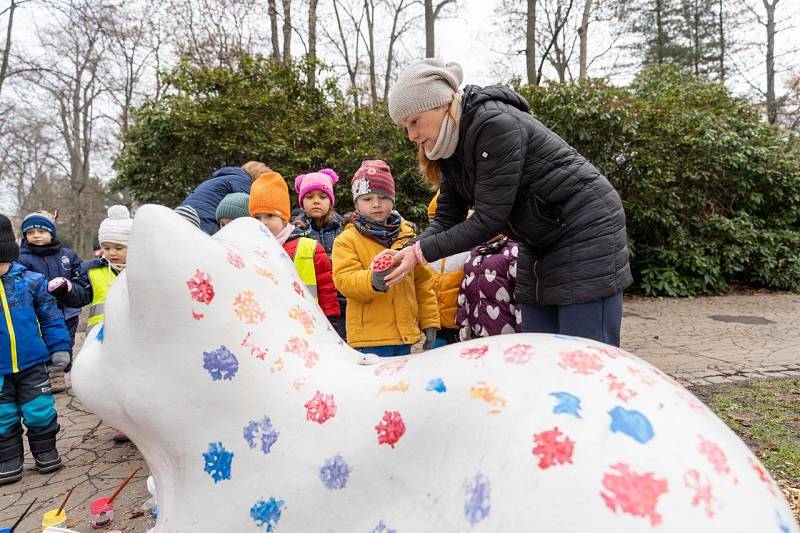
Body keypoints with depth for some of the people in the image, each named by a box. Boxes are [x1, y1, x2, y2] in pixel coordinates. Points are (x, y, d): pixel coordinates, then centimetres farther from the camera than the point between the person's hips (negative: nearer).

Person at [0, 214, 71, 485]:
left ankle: (45, 451, 27)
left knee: (40, 411, 7)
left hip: (32, 363, -1)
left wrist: (59, 348, -2)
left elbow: (51, 317, 0)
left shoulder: (31, 281, -6)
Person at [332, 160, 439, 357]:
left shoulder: (407, 235, 10)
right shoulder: (346, 240, -2)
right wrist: (373, 281, -34)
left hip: (405, 333, 4)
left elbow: (422, 280, 13)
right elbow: (344, 280, -14)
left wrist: (429, 321, 11)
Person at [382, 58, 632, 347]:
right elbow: (446, 220, 2)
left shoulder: (496, 124, -23)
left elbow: (488, 219, -25)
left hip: (586, 231, -9)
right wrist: (406, 253, -14)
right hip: (538, 247, 9)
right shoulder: (450, 149, 4)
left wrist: (421, 252, -22)